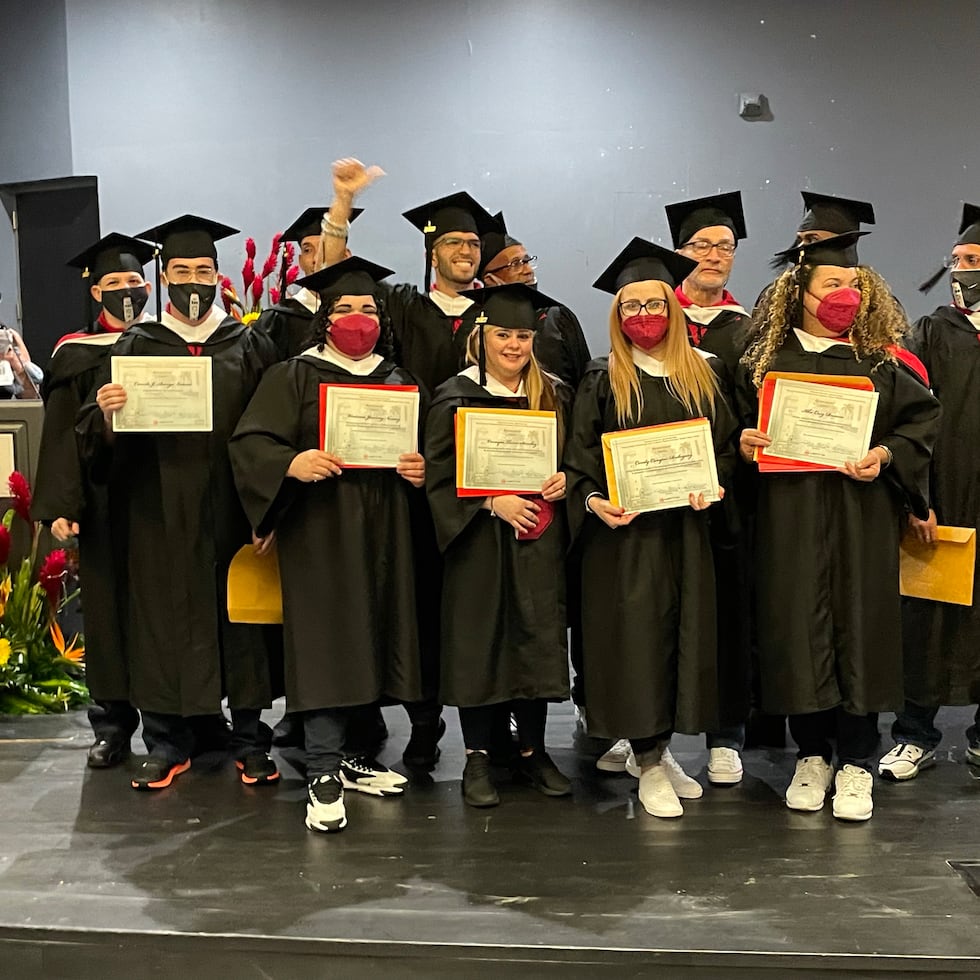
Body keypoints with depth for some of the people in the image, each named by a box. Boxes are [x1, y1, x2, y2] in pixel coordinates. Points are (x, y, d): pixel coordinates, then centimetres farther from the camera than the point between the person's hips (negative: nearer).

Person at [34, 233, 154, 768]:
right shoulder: (76, 356, 5)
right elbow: (61, 437, -1)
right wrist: (60, 507, -12)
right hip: (103, 498, 0)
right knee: (108, 608, 4)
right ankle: (113, 724, 15)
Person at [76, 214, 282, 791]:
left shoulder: (249, 347, 6)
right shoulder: (135, 348, 7)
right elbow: (101, 438, 1)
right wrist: (105, 413, -23)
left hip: (231, 509, 0)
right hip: (159, 512, 1)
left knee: (241, 617, 5)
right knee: (163, 619, 5)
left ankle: (250, 740, 17)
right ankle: (168, 744, 18)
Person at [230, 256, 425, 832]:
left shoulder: (398, 381, 16)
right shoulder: (295, 376, 2)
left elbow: (423, 448, 21)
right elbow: (251, 443, -7)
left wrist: (421, 471, -1)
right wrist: (292, 463, -26)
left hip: (382, 534, 5)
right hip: (320, 532, -5)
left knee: (370, 642, 8)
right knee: (326, 645, -7)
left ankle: (347, 755, 22)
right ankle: (325, 775, -3)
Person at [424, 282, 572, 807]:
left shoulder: (555, 396, 8)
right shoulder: (456, 397, -3)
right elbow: (438, 476, -7)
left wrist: (566, 479, -7)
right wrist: (492, 502, -19)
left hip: (539, 542, 3)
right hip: (480, 542, -3)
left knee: (538, 641, 6)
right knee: (479, 642, 2)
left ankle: (532, 752, 20)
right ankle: (477, 758, 14)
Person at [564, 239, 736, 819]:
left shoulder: (705, 374, 8)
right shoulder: (603, 381, 1)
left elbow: (728, 444, 9)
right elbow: (580, 457, -1)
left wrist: (713, 484, -10)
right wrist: (593, 499, -18)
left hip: (687, 527, 3)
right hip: (624, 531, -3)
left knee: (686, 630, 7)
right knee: (637, 635, -2)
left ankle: (660, 750, 24)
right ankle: (650, 765, 9)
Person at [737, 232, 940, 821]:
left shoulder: (880, 361, 5)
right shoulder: (766, 360, 7)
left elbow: (924, 416, 4)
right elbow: (740, 424, 12)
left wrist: (886, 455, -12)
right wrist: (745, 444, -9)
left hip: (862, 516, 0)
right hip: (789, 517, 1)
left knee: (858, 624, 1)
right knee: (797, 627, 2)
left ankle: (856, 762, 14)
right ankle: (812, 755, 19)